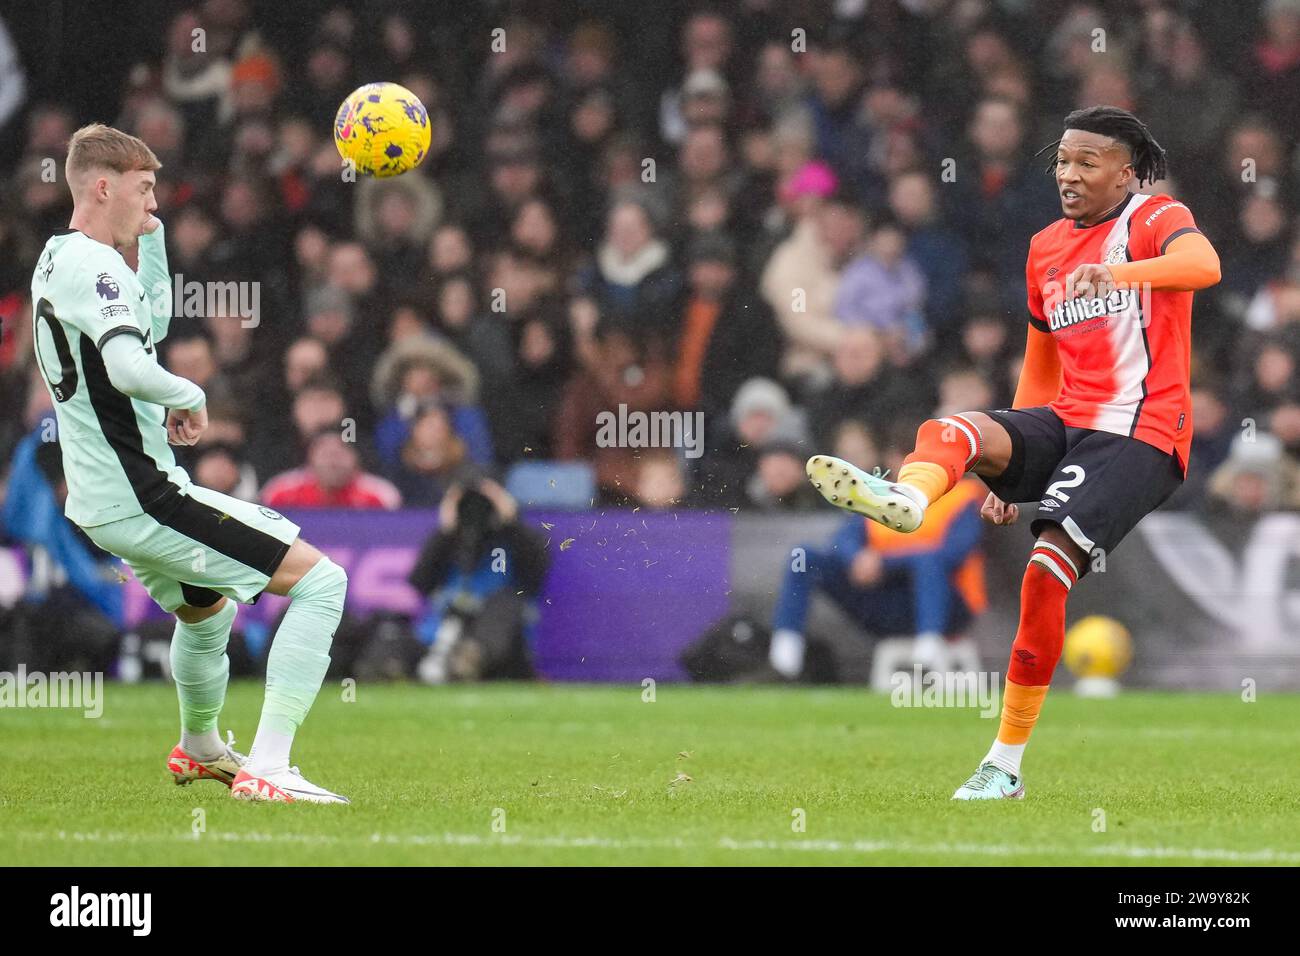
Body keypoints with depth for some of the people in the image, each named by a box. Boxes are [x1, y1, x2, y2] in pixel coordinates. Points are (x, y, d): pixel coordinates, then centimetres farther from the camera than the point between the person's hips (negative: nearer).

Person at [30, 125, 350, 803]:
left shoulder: (54, 262, 14)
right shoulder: (94, 265, -17)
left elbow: (151, 327, 30)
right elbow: (130, 369, -34)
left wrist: (148, 239, 19)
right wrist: (191, 397, -15)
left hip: (99, 505, 11)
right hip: (143, 497, -11)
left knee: (209, 609, 37)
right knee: (320, 581, -13)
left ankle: (198, 749, 60)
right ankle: (265, 769, -19)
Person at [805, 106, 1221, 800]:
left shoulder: (1157, 218, -3)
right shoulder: (1045, 249, 18)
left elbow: (1203, 264, -28)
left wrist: (1120, 273, -46)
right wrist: (1010, 468, 24)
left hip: (1141, 436, -7)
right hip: (1064, 423, 7)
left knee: (1047, 568, -21)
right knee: (952, 430, -22)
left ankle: (1006, 765, -15)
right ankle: (906, 496, -59)